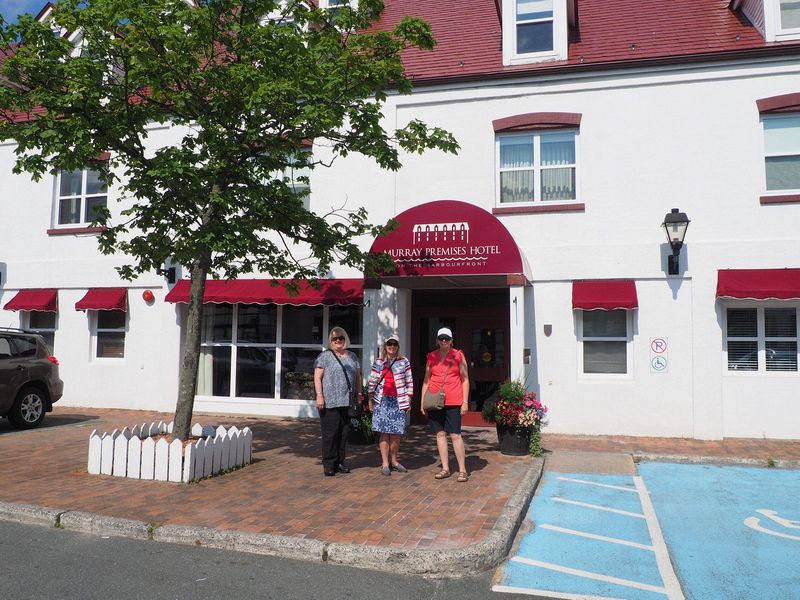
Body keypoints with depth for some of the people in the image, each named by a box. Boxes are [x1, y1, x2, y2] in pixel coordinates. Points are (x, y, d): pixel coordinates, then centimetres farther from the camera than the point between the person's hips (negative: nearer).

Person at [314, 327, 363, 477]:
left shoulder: (352, 356, 17)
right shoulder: (325, 356, 1)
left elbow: (358, 376, 20)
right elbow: (317, 377, -4)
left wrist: (359, 394, 12)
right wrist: (319, 395, -13)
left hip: (348, 402, 5)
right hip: (330, 402, -5)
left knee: (344, 433, 7)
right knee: (330, 433, -3)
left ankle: (340, 461, 17)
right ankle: (329, 464, 6)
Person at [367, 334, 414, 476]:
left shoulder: (404, 361, 5)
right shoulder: (378, 362, 7)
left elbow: (409, 382, 5)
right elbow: (372, 382, 10)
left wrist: (408, 401, 2)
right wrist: (370, 400, 9)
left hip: (398, 401, 0)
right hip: (382, 401, 0)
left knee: (396, 433, 3)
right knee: (384, 432, -3)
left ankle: (394, 461, 17)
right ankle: (385, 463, 0)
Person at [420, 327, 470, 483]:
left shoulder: (458, 355, 2)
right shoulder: (432, 357, 10)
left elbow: (465, 379, 2)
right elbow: (426, 380, 14)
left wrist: (465, 401, -4)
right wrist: (422, 401, 8)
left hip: (453, 402, -3)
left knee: (455, 435, -5)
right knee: (440, 434, 6)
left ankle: (462, 470, 3)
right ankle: (445, 469, 15)